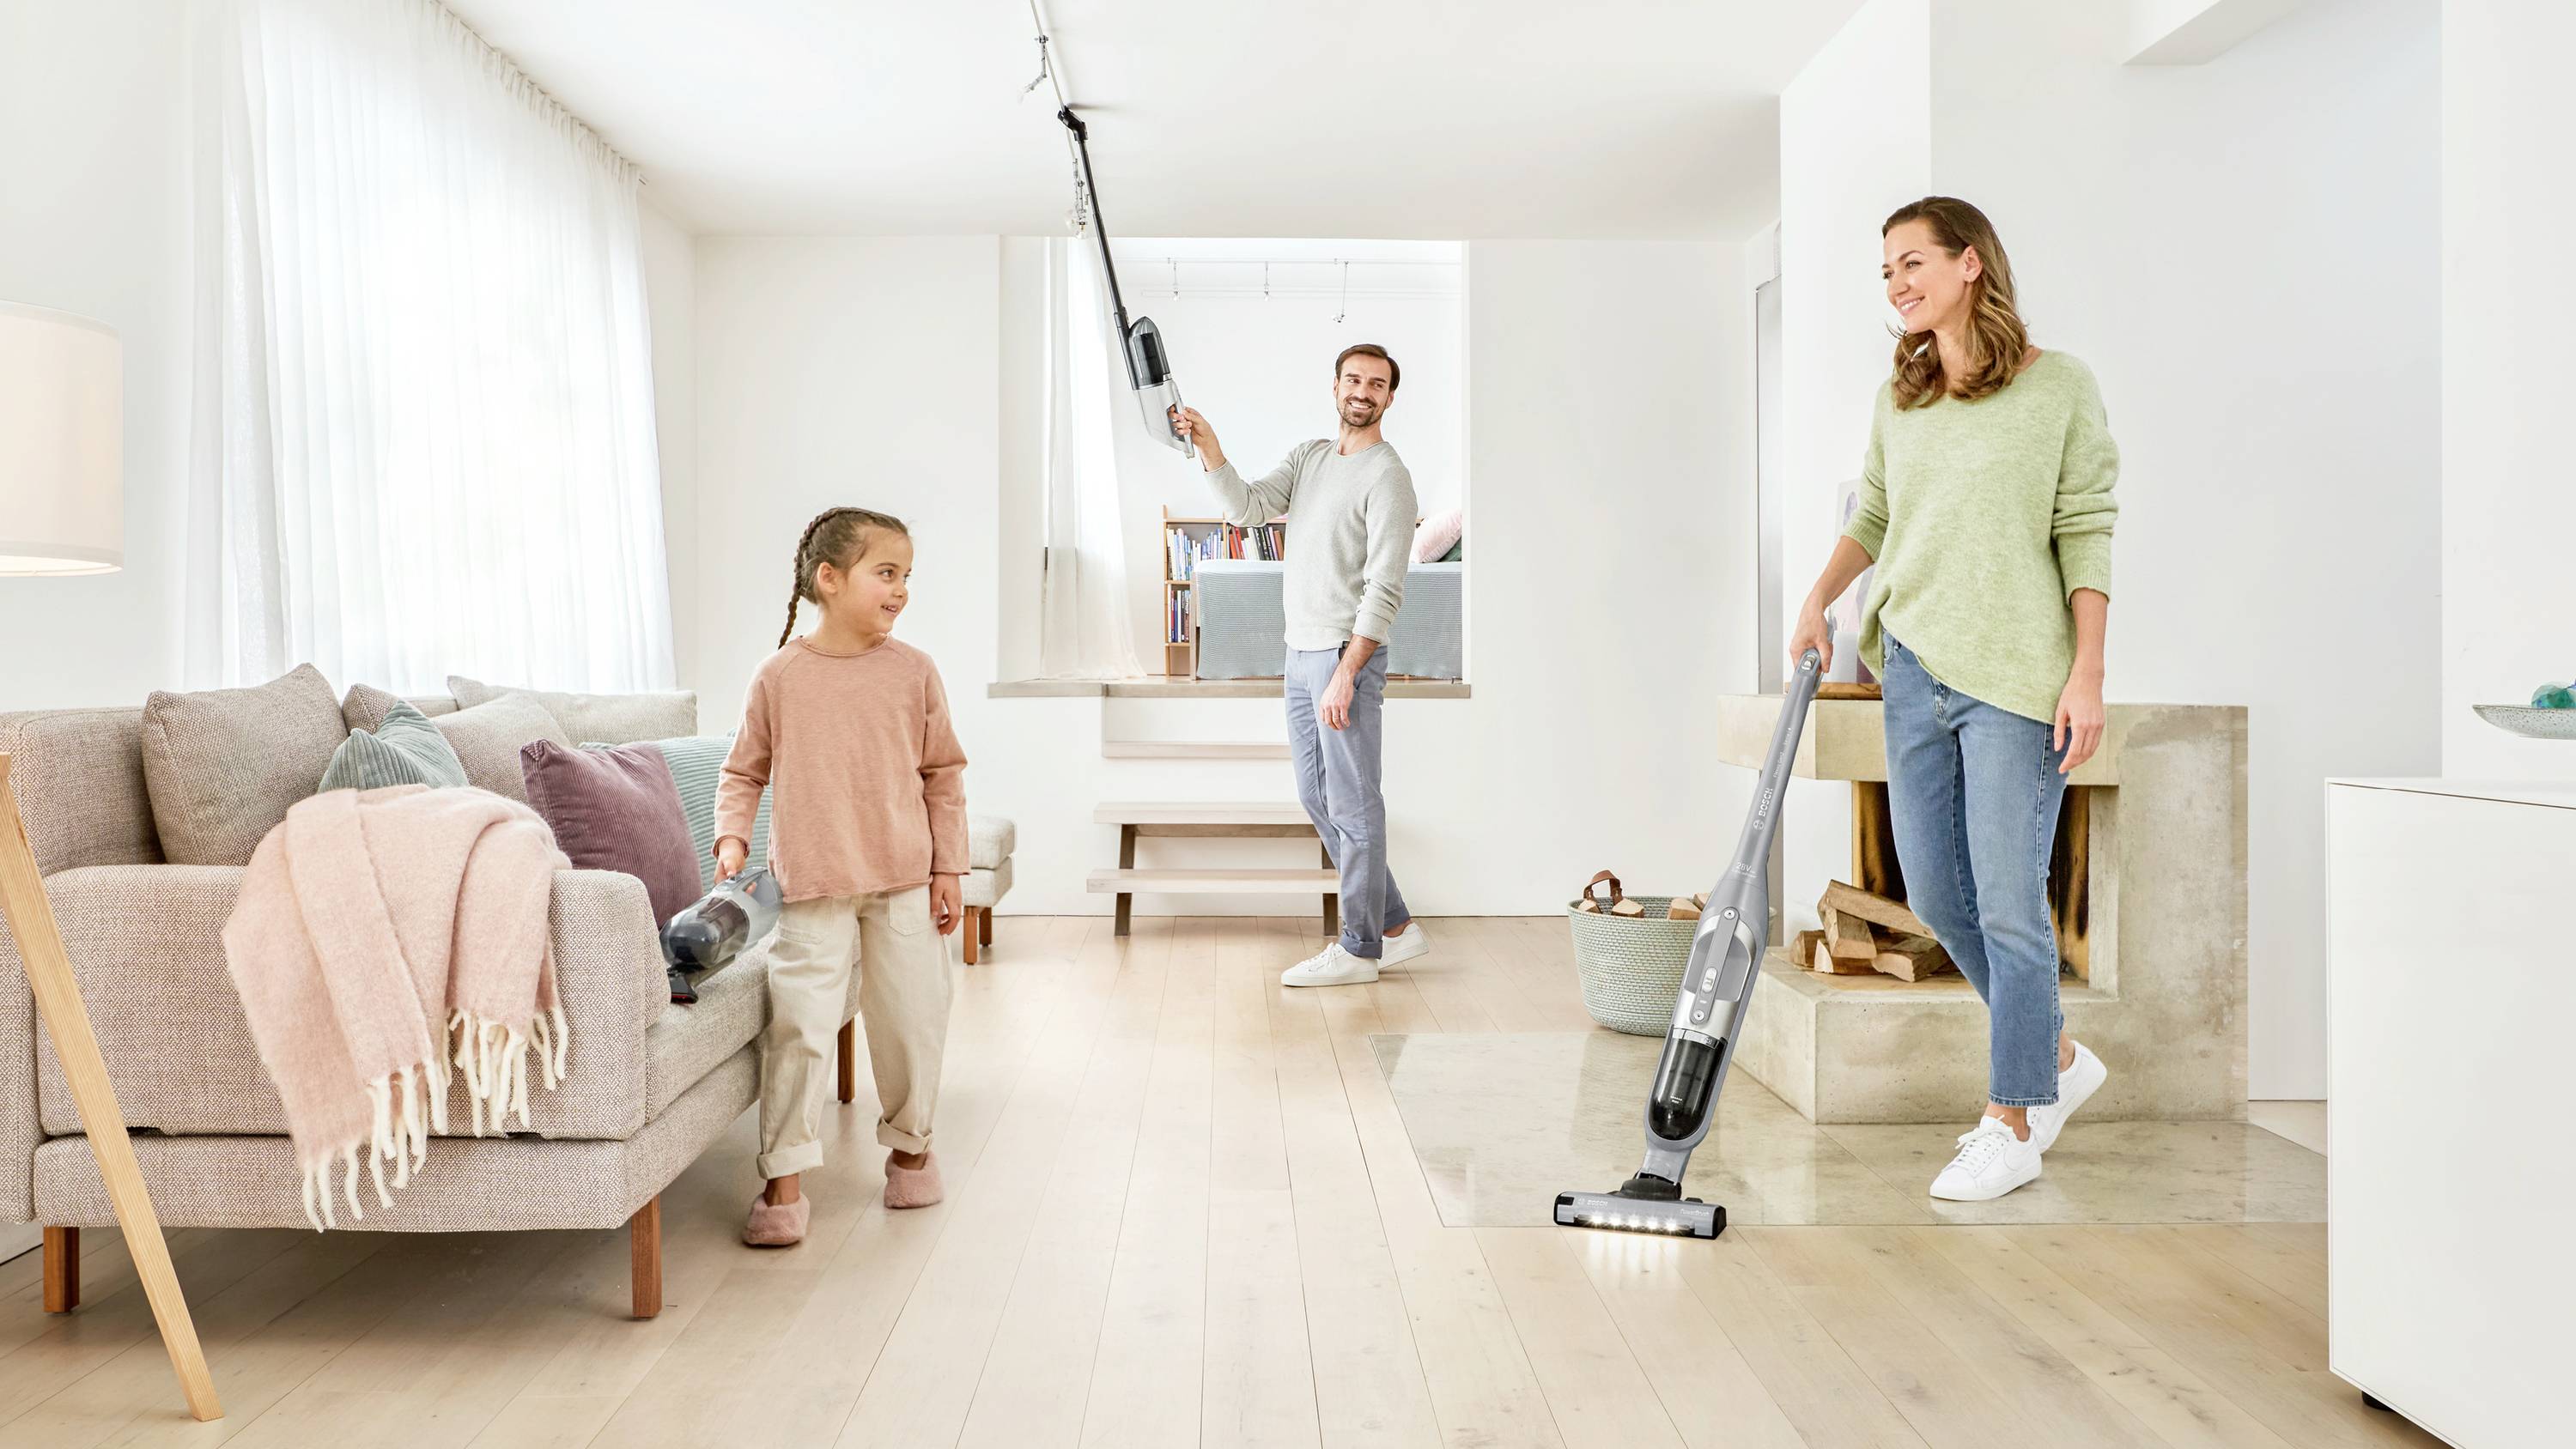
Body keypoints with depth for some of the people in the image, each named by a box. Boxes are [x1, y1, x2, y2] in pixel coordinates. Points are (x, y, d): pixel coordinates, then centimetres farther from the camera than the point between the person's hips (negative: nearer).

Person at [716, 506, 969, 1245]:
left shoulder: (913, 671, -1)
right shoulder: (780, 676, -2)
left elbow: (944, 774, 5)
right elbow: (744, 770, 8)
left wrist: (948, 867, 3)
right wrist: (731, 837, -7)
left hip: (904, 881, 2)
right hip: (812, 884, -1)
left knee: (912, 1018, 9)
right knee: (797, 1023, -5)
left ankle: (909, 1143, 31)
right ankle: (784, 1177, 6)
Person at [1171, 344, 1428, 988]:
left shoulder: (1387, 476, -10)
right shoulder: (1309, 456, 14)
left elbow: (1385, 589, -16)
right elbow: (1249, 507, 2)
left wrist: (1345, 675, -22)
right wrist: (1209, 450, -13)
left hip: (1347, 656, -9)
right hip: (1300, 653, 9)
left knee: (1353, 804, -3)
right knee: (1318, 800, 13)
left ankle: (1360, 949, 7)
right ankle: (1394, 926, 22)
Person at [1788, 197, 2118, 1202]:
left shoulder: (2059, 386, -3)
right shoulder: (1897, 401, 12)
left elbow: (2087, 537, -5)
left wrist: (2088, 674, -11)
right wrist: (1818, 600, 4)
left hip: (2014, 677, -6)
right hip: (1913, 671, 6)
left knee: (2007, 903, -2)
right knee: (1936, 896, 11)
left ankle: (2012, 1125, 13)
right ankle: (2056, 1058, 33)